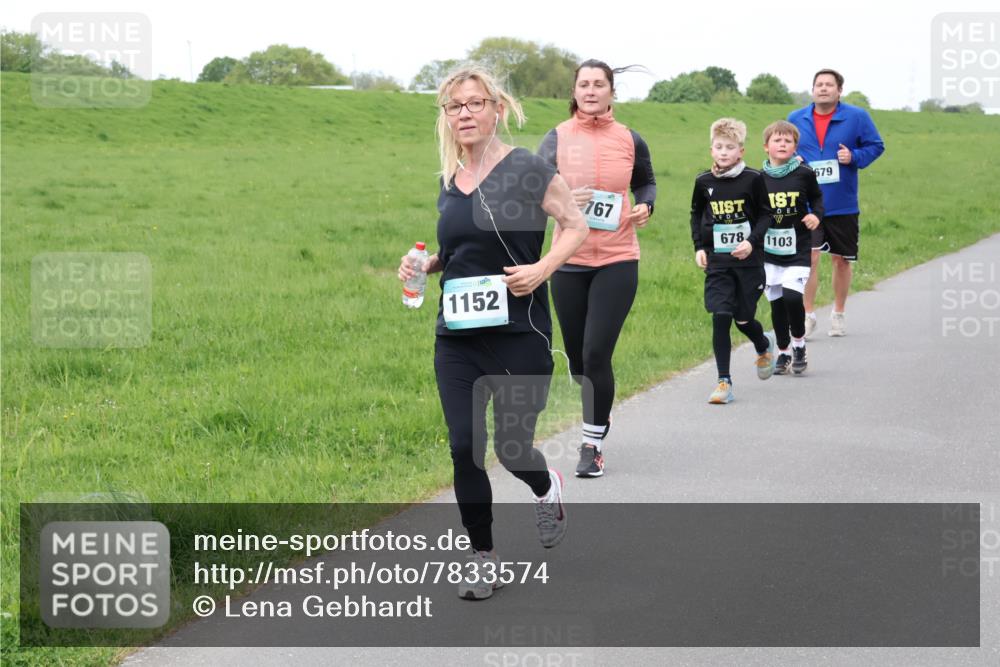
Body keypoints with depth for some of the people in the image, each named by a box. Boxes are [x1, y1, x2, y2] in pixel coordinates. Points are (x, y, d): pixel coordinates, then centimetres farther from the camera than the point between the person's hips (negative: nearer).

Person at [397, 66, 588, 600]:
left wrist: (542, 268, -18)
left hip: (519, 335, -4)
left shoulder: (526, 170, -8)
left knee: (511, 446, 2)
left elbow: (576, 226, -3)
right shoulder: (448, 182, 10)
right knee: (464, 449, -2)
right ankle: (482, 559, 13)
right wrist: (425, 265, 4)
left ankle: (547, 488, 39)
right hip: (456, 339, 5)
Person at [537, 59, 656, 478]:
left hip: (617, 261, -1)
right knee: (577, 356, 10)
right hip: (569, 261, 1)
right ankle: (598, 418, 35)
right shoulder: (558, 138, -1)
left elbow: (646, 182, 20)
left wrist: (645, 207, 0)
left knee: (596, 354, -10)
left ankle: (593, 444, 1)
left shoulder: (630, 140, 3)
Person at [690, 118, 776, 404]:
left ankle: (764, 346, 41)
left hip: (749, 261, -2)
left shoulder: (753, 179, -5)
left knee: (743, 319, 5)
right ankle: (724, 382, -4)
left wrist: (752, 242, -14)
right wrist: (699, 247, 7)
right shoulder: (704, 182, 2)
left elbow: (765, 215, 1)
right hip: (717, 262, 2)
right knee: (720, 318, -10)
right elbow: (696, 214, 17)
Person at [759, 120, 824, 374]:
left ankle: (799, 343, 5)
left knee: (792, 295, -18)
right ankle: (783, 352, 23)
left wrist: (816, 215, -5)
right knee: (776, 303, 6)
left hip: (798, 249, -2)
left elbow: (816, 197, 13)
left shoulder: (804, 174, -3)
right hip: (769, 251, 2)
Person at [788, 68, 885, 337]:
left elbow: (876, 145, 3)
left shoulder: (857, 117, -4)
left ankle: (838, 315, 29)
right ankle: (808, 315, -4)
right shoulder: (795, 119, 2)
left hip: (843, 205, 0)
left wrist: (854, 157, -15)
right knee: (809, 256, -14)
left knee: (842, 259, 12)